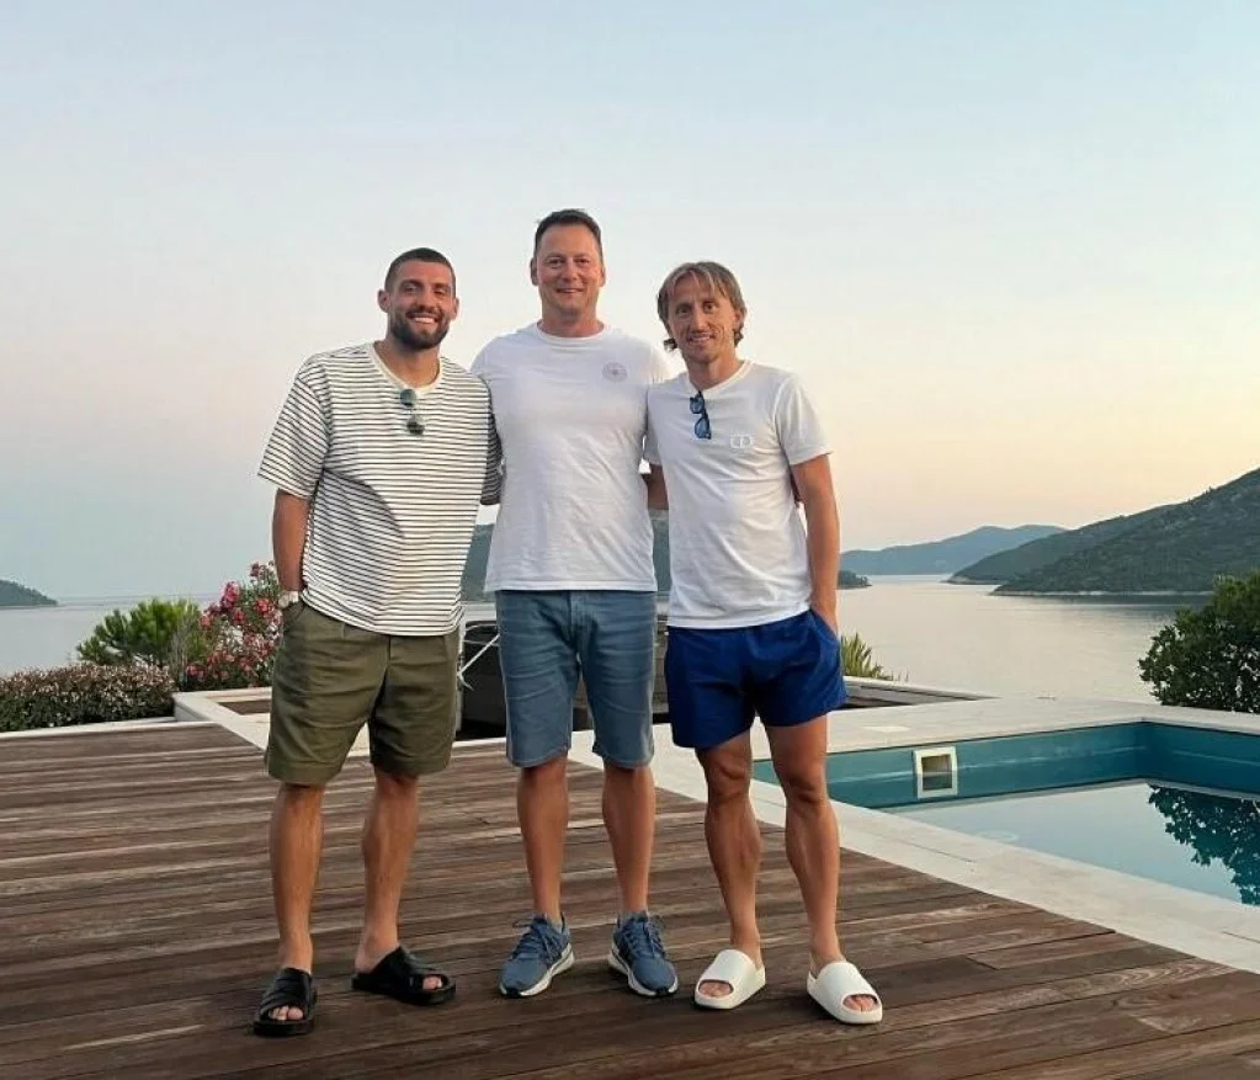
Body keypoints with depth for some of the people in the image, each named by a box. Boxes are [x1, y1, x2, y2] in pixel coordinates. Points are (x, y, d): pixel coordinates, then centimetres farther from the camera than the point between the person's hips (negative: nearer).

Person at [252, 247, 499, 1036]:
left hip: (432, 629, 3)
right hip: (333, 623, -3)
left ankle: (380, 946, 24)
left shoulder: (479, 397, 5)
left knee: (402, 781, 11)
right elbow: (293, 495, -1)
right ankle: (296, 963, 13)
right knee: (303, 784, 1)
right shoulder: (328, 379, -3)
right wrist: (294, 596, -4)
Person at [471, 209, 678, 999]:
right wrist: (520, 489, -2)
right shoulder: (498, 361, 9)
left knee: (629, 759, 6)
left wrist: (609, 495, -4)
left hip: (623, 587, 0)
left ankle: (637, 926, 18)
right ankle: (548, 927, 18)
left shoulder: (642, 361, 7)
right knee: (541, 759, 6)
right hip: (528, 587, 1)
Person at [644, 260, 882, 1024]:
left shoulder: (779, 392, -2)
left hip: (788, 621, -2)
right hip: (701, 628, 3)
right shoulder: (656, 406, 7)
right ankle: (745, 948, 21)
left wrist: (823, 613, -7)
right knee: (727, 787, 9)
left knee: (806, 785, 3)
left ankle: (827, 956, 12)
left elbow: (821, 509, -2)